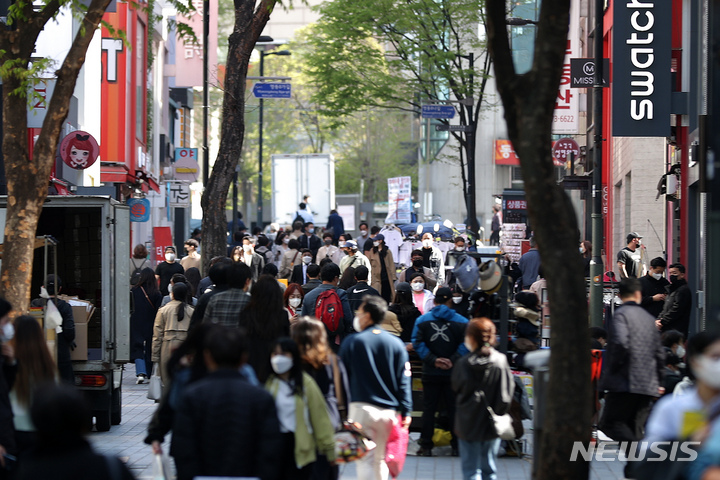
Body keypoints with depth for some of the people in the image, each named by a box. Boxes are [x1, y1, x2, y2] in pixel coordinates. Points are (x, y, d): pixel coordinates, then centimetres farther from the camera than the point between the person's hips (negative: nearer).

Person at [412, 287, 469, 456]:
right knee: (454, 409, 8)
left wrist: (433, 360, -12)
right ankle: (457, 446, 9)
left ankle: (426, 447, 7)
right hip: (453, 373, 0)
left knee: (428, 409, 7)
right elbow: (466, 345, -14)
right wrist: (453, 361, -13)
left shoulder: (422, 320, 0)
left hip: (430, 373, 0)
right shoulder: (462, 322, -2)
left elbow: (417, 342, -11)